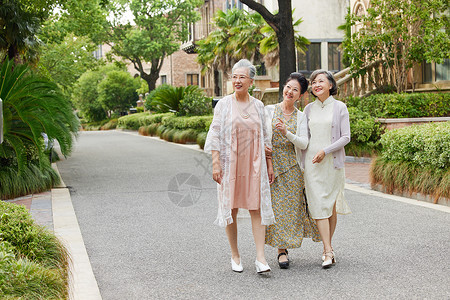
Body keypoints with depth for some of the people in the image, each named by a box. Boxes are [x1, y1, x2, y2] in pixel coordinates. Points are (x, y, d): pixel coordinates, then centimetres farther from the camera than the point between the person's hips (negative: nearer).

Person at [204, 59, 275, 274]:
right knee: (231, 208, 4)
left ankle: (260, 257, -4)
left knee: (257, 208, -5)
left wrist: (269, 164, 11)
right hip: (230, 163, -1)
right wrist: (215, 164, -10)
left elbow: (264, 137, 14)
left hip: (254, 164, 2)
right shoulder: (224, 104, 1)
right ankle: (235, 255, 17)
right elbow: (215, 135, -2)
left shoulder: (258, 106, 8)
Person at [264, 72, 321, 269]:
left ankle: (285, 246, 17)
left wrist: (286, 132, -21)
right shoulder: (269, 110, 4)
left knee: (291, 206, 3)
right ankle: (281, 250, 4)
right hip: (271, 165, -1)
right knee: (275, 205, -2)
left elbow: (303, 143, -6)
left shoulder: (301, 117, 5)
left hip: (292, 166, 1)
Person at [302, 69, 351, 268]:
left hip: (332, 162, -2)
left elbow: (346, 137, -3)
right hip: (312, 162, 2)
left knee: (331, 206, 2)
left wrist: (325, 151, -14)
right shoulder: (309, 109, 10)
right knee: (319, 205, -7)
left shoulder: (339, 107, 1)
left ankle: (327, 248, 14)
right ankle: (328, 252, -9)